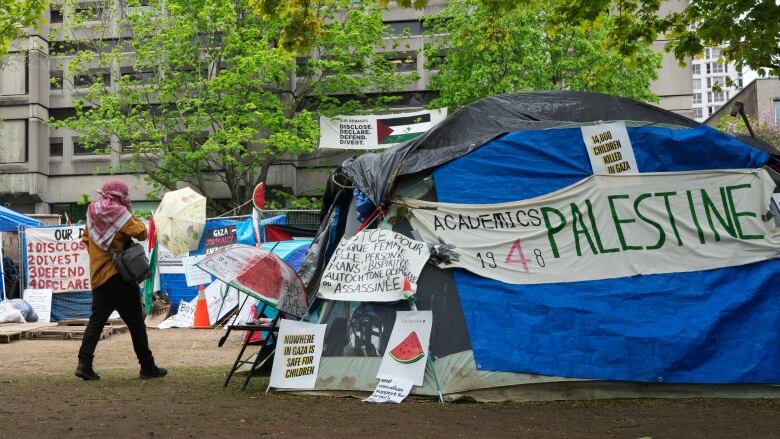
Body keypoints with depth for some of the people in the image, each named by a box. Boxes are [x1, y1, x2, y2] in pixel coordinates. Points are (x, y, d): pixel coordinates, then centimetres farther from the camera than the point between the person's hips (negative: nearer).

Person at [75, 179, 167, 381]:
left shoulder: (92, 214, 12)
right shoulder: (119, 213, -10)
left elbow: (86, 239, 20)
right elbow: (141, 233, -12)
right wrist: (135, 220, 3)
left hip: (98, 276, 6)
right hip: (118, 275, -6)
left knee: (97, 319, 8)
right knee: (135, 322, 1)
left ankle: (84, 363, -4)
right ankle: (147, 367, 5)